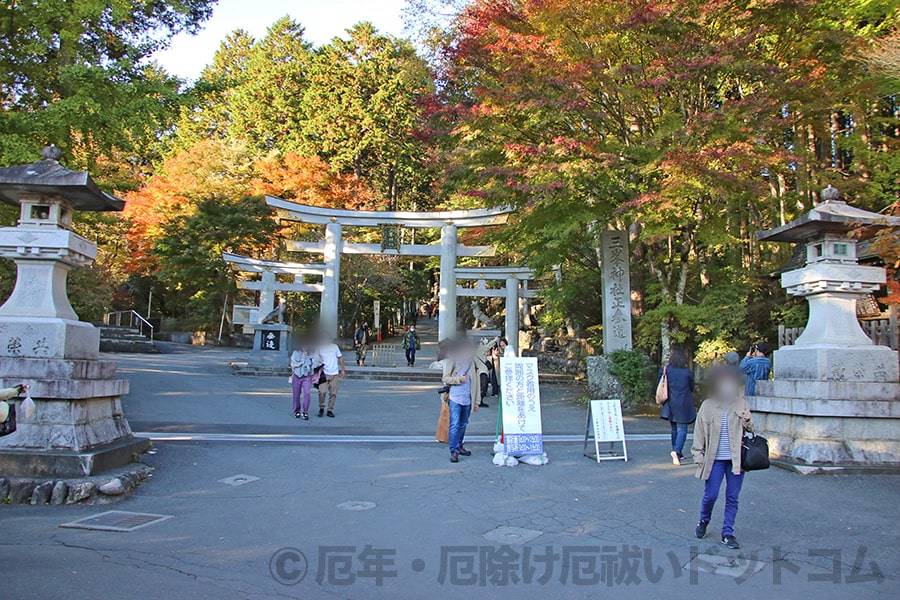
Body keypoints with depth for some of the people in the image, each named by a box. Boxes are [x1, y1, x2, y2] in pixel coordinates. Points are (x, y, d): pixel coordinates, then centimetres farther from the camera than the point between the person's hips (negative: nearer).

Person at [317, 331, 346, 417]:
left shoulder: (334, 347, 9)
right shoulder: (319, 348, 3)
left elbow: (340, 358, 14)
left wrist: (343, 369, 10)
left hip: (334, 374, 3)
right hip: (324, 373, -3)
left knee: (333, 393, 2)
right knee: (322, 392, -16)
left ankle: (330, 410, 13)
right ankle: (321, 408, 5)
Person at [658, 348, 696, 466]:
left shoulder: (665, 370, -5)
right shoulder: (687, 372, -9)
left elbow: (659, 385, 1)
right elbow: (692, 388, 3)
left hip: (670, 404, 3)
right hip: (683, 405, -3)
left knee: (674, 429, 16)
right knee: (682, 429, 0)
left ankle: (678, 453, 23)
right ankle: (676, 451, -21)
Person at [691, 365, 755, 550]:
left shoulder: (741, 404, 4)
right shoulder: (708, 405, -2)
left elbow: (750, 429, 13)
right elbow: (699, 432, 1)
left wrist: (748, 421, -10)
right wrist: (699, 456, -1)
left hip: (736, 459, 2)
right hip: (715, 459, -2)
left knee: (732, 498, 7)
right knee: (710, 495, 2)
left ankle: (728, 533, 19)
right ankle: (703, 521, 29)